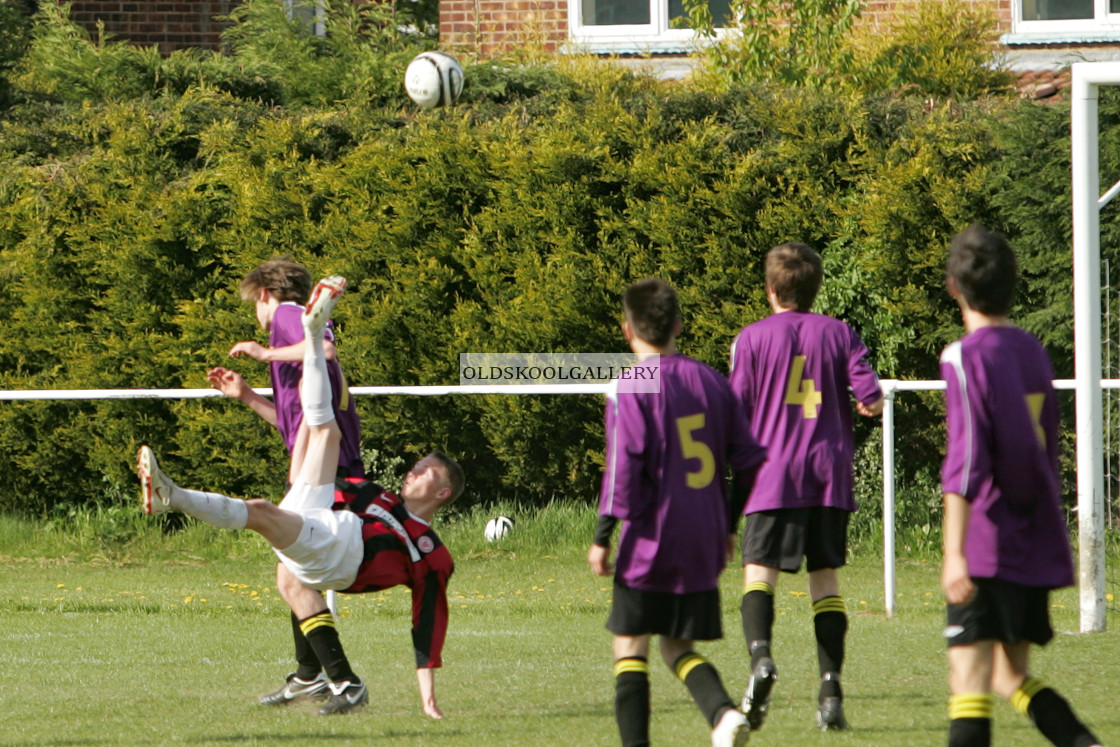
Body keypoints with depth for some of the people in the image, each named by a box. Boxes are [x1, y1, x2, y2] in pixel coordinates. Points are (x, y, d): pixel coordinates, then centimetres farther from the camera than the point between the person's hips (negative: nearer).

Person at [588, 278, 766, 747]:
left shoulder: (630, 390, -9)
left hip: (650, 539, -5)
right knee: (678, 646, 14)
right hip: (703, 543, 5)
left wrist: (603, 537, -11)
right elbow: (747, 460, 11)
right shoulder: (710, 381, 8)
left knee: (630, 645, 4)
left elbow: (623, 467, -16)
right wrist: (726, 526, 21)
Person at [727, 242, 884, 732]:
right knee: (826, 579, 8)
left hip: (774, 475, -2)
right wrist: (871, 405, 22)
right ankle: (830, 690, 0)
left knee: (759, 573, -4)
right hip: (830, 471, 2)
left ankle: (760, 656, -32)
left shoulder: (753, 338, 2)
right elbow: (872, 397, -1)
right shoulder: (839, 334, 7)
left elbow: (737, 413, 0)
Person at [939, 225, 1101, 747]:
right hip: (1039, 546, 7)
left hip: (988, 548, -7)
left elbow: (966, 459, -19)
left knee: (968, 679, -10)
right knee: (1012, 677, 16)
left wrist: (954, 553, -22)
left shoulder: (966, 357, -10)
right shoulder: (1034, 351, 12)